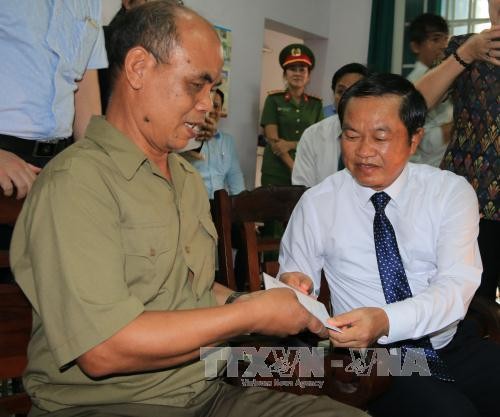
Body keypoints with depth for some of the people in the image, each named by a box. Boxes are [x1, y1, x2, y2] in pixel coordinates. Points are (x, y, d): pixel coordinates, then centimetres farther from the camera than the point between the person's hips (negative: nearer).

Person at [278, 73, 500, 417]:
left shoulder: (451, 191, 0)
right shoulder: (317, 204, -1)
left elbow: (457, 285, -12)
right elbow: (296, 276, 6)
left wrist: (385, 320, -31)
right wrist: (295, 285, -20)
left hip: (456, 347, 3)